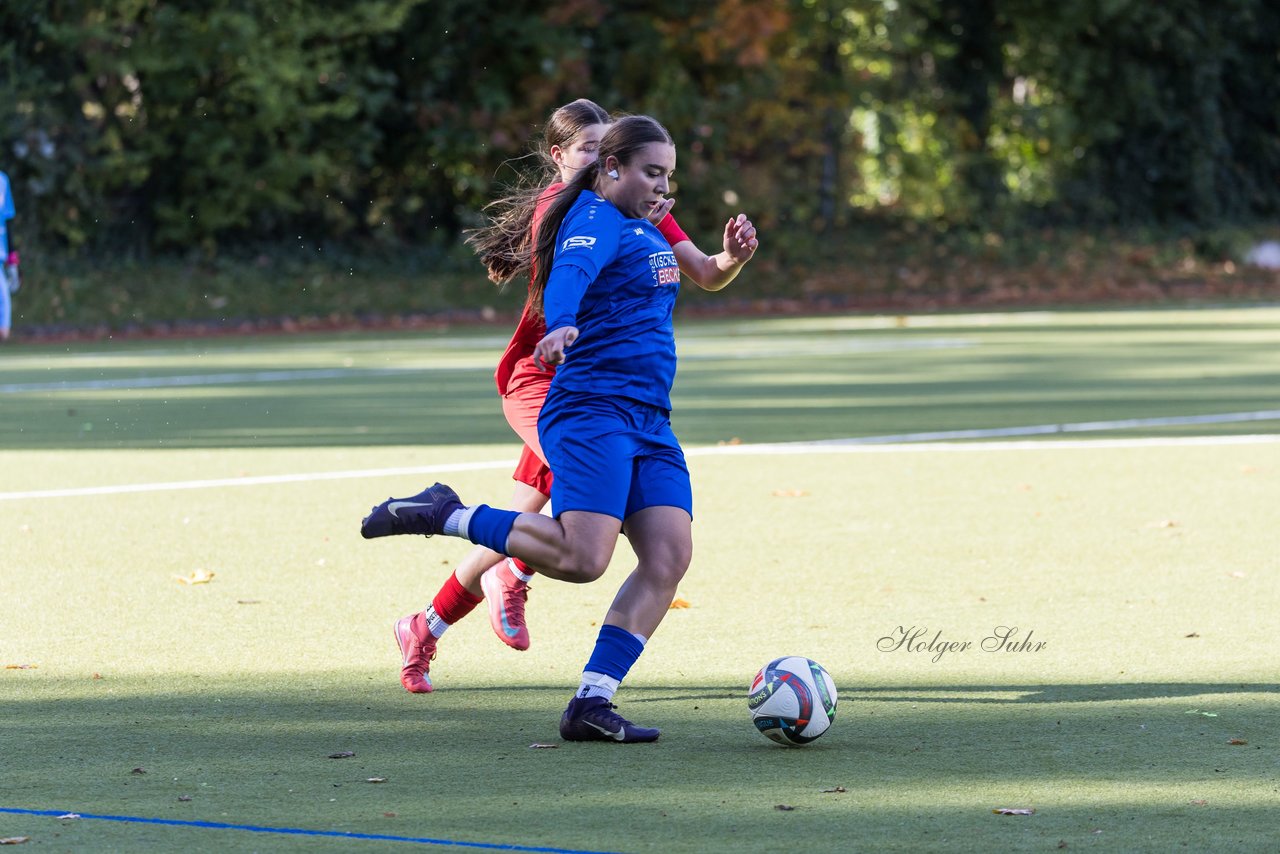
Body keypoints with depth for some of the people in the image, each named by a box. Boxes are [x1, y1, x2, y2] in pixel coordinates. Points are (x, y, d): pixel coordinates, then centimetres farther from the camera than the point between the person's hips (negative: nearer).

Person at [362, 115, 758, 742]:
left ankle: (592, 704, -9)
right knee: (581, 557, -23)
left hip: (649, 423, 9)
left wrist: (731, 251, 34)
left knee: (670, 556, -8)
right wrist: (561, 326, -49)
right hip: (591, 409, -9)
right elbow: (569, 275, -31)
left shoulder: (644, 228, 21)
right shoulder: (596, 221, -7)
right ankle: (446, 515, -4)